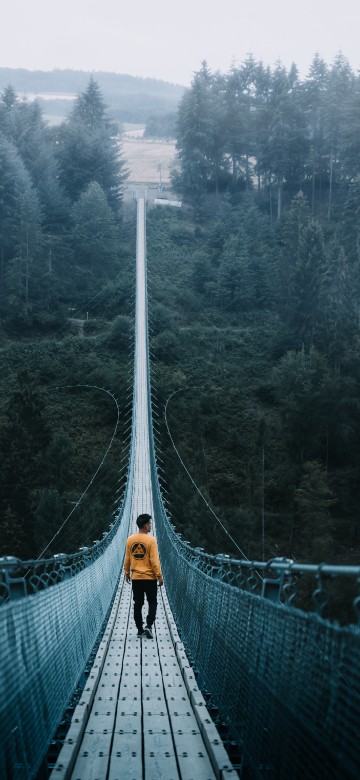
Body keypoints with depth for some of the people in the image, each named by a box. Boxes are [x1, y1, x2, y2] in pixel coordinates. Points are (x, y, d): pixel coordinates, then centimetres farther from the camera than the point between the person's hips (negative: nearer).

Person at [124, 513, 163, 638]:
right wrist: (159, 576, -7)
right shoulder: (151, 540, -13)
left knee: (138, 604, 10)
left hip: (135, 578, 4)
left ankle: (140, 629, 12)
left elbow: (127, 559, 7)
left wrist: (127, 573, 19)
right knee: (152, 603, 8)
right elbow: (154, 560, -14)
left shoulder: (130, 540, 1)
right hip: (150, 578, -4)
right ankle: (148, 625, -8)